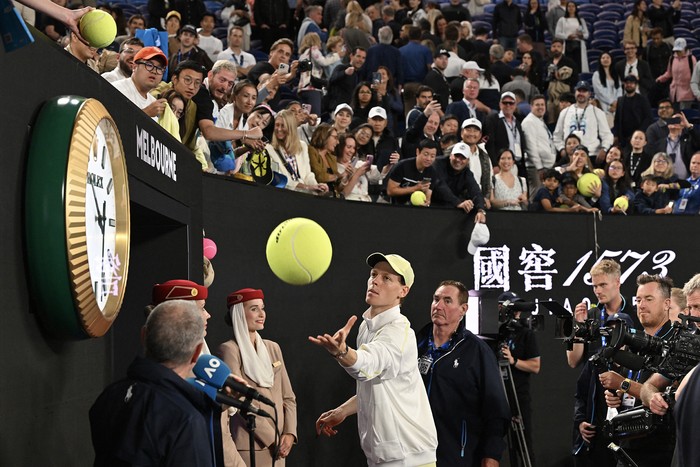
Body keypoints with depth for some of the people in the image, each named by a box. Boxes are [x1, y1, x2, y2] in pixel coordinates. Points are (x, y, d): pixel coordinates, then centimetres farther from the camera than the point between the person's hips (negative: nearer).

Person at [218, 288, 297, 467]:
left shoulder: (272, 348, 12)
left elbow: (288, 397, 12)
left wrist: (289, 433, -3)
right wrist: (272, 439, -12)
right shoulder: (229, 350, -6)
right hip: (248, 447, -6)